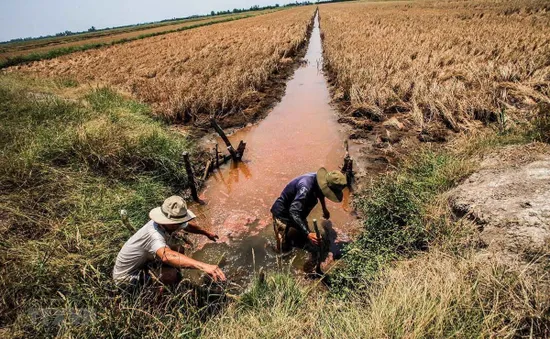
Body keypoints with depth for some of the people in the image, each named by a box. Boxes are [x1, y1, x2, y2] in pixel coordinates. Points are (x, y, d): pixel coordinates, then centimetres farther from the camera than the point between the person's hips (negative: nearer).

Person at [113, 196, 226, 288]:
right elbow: (167, 256, -59)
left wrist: (206, 233, 27)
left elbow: (188, 225, 12)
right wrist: (203, 266, -69)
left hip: (144, 262, 9)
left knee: (179, 250, 5)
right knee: (171, 274, -29)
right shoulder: (154, 234, -38)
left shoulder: (172, 224, -12)